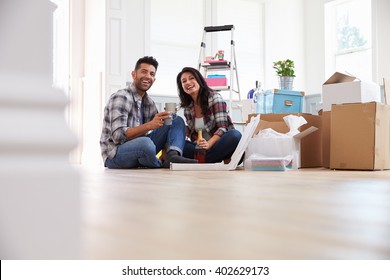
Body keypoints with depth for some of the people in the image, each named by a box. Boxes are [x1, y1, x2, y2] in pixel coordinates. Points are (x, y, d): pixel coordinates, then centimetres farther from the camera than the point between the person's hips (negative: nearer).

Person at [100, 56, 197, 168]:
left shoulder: (149, 103, 11)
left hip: (138, 148, 8)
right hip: (114, 155, -8)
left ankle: (173, 156, -24)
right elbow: (118, 136, -23)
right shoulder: (120, 98, -13)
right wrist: (149, 125, -33)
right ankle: (163, 165, -8)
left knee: (177, 120, 3)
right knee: (145, 143, -41)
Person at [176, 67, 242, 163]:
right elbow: (192, 133, 13)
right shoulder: (188, 107, 8)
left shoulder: (214, 97, -6)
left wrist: (208, 144, -33)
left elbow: (222, 128, -16)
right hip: (202, 148, 4)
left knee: (235, 135, -35)